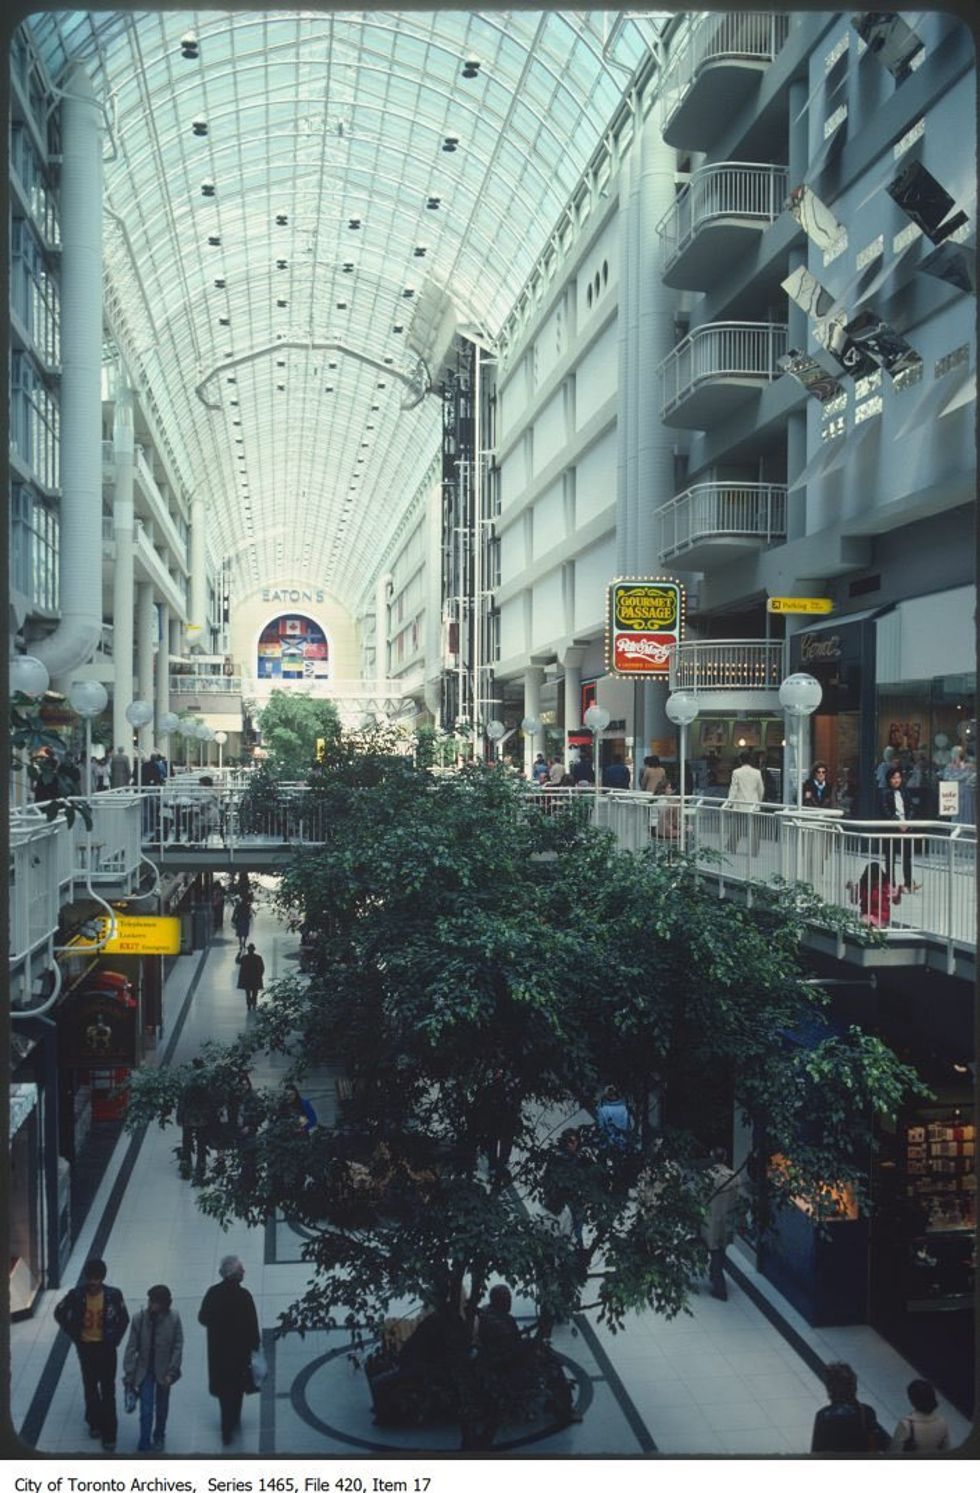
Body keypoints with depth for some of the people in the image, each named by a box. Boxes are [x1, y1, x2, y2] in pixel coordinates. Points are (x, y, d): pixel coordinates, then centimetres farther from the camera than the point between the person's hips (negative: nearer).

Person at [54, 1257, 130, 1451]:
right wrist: (74, 1336, -1)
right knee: (90, 1388, 18)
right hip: (86, 1348, 2)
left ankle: (109, 1434, 9)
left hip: (106, 1348, -1)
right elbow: (60, 1314, 1)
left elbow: (124, 1319, -2)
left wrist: (115, 1339, -6)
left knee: (108, 1391, 1)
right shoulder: (76, 1295, -16)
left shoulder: (113, 1295, -17)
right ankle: (94, 1423, 39)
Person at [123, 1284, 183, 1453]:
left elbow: (178, 1346, -10)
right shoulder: (139, 1318, -17)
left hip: (163, 1370, 1)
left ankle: (159, 1438, 42)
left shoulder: (173, 1319, -17)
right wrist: (129, 1375, -9)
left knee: (161, 1408, 19)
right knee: (146, 1410, -5)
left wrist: (171, 1372, -13)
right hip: (144, 1370, -1)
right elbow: (131, 1347, -10)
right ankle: (144, 1445, 10)